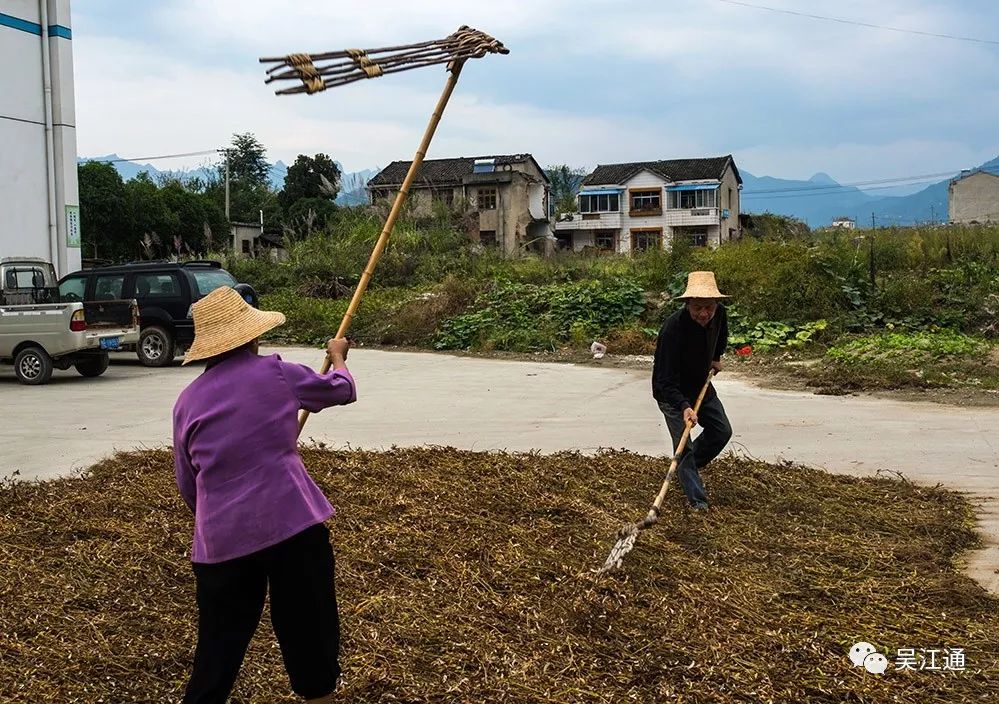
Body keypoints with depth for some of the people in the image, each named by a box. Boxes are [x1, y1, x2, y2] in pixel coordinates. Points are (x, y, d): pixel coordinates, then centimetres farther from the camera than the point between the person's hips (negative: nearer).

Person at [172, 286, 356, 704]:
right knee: (309, 632, 15)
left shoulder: (187, 401, 7)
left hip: (220, 538, 3)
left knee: (220, 643, 16)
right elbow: (342, 390, 15)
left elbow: (188, 485, 14)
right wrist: (338, 356, 36)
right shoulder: (275, 373, -2)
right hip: (292, 523, -3)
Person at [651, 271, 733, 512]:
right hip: (672, 392, -7)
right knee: (683, 444, -12)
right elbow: (666, 381, -38)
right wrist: (684, 407, -50)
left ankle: (689, 468, 33)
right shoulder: (673, 328, -36)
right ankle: (697, 501, -4)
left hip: (701, 385, 7)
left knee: (722, 431, 12)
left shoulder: (719, 313, -16)